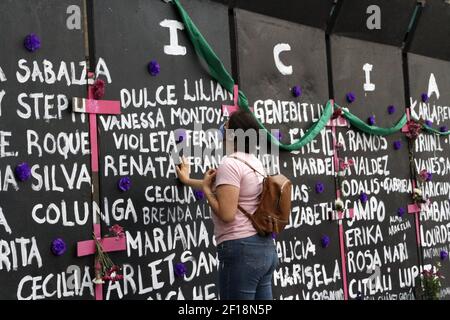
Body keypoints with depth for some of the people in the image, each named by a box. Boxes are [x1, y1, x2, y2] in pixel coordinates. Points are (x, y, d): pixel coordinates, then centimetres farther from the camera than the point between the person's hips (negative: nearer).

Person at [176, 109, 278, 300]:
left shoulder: (230, 164, -13)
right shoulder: (254, 163, 14)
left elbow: (226, 214, -21)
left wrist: (205, 188, -5)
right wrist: (187, 181, 43)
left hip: (241, 250, -9)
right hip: (265, 247, 9)